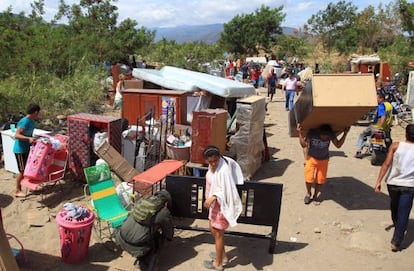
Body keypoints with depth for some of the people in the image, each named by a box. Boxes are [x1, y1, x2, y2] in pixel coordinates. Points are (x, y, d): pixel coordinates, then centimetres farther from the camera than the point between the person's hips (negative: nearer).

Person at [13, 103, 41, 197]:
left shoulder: (32, 121, 6)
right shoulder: (24, 122, -22)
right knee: (22, 171, -1)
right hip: (20, 150, -9)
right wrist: (28, 139, -41)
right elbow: (16, 135, -29)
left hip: (26, 149, 9)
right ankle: (18, 191, 12)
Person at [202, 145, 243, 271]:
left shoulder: (224, 169, -28)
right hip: (214, 203, 9)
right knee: (213, 229, 23)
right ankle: (222, 255, 42)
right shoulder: (213, 166, -2)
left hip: (221, 205, -9)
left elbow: (226, 190, -28)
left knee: (218, 233, 7)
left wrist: (213, 198, -35)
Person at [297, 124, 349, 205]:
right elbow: (303, 145, -18)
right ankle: (308, 193, 21)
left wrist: (345, 134, -13)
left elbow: (338, 145, -5)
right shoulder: (312, 132, -24)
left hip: (323, 160, 2)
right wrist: (300, 133, -30)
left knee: (320, 180, 1)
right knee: (309, 178, -9)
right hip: (311, 158, -2)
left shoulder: (331, 134, -18)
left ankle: (315, 195, 27)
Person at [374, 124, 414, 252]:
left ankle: (396, 224, 53)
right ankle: (396, 242, -3)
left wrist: (378, 181, -8)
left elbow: (386, 164, -10)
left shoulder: (395, 146, -4)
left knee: (394, 206, 27)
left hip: (392, 183, 2)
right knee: (403, 214, 1)